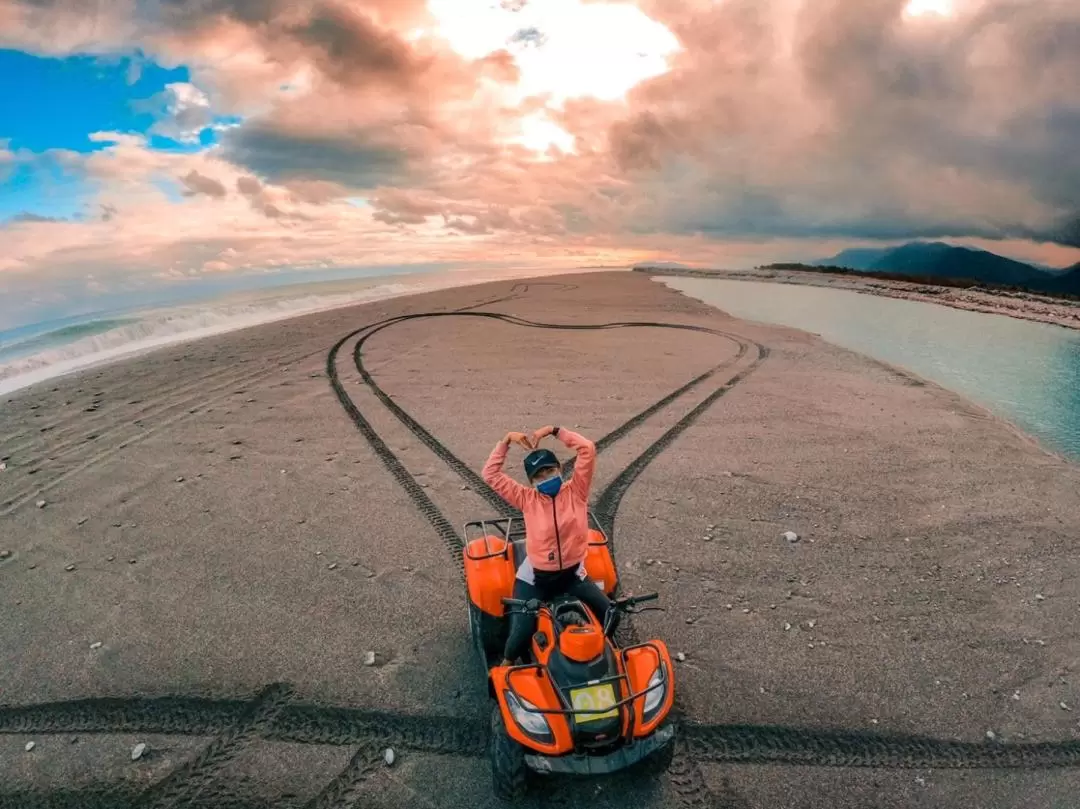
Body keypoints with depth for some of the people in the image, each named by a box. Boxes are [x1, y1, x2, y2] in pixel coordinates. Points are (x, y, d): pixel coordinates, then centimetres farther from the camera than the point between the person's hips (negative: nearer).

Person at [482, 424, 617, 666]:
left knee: (610, 613, -6)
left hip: (573, 574, 2)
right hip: (535, 578, -1)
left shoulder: (576, 491, -7)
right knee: (521, 632, -11)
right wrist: (507, 440, -14)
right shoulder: (527, 498, -6)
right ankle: (506, 665, 22)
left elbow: (588, 449, -17)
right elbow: (490, 474, -11)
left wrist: (554, 430, -17)